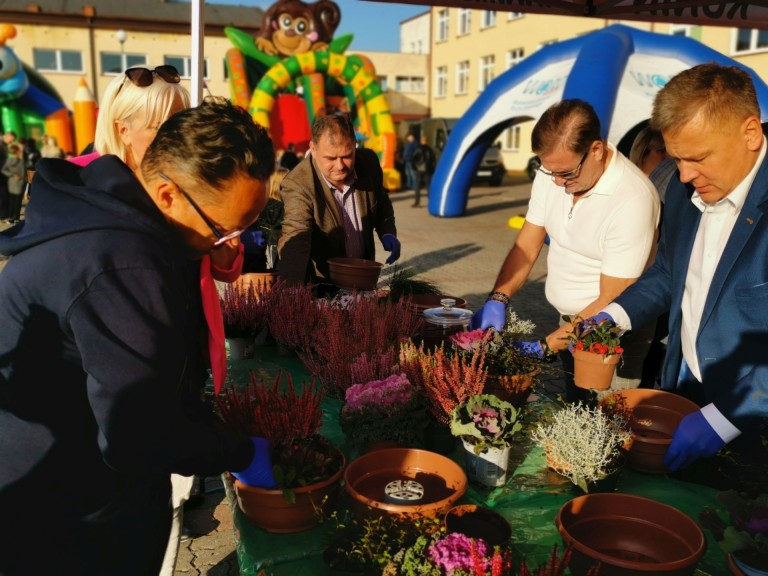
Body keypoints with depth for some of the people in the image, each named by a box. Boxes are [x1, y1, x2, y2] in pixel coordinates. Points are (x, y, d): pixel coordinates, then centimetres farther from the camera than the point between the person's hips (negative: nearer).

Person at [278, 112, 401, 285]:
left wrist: (387, 233, -8)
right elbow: (295, 239, -38)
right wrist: (291, 289, -54)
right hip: (319, 282, -3)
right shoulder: (297, 185, -26)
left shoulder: (369, 162, -10)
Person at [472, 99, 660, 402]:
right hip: (567, 322, 6)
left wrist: (544, 347, -22)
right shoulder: (552, 172, -6)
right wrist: (497, 300, -13)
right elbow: (526, 246, 2)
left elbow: (611, 303, -22)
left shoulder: (633, 199, -25)